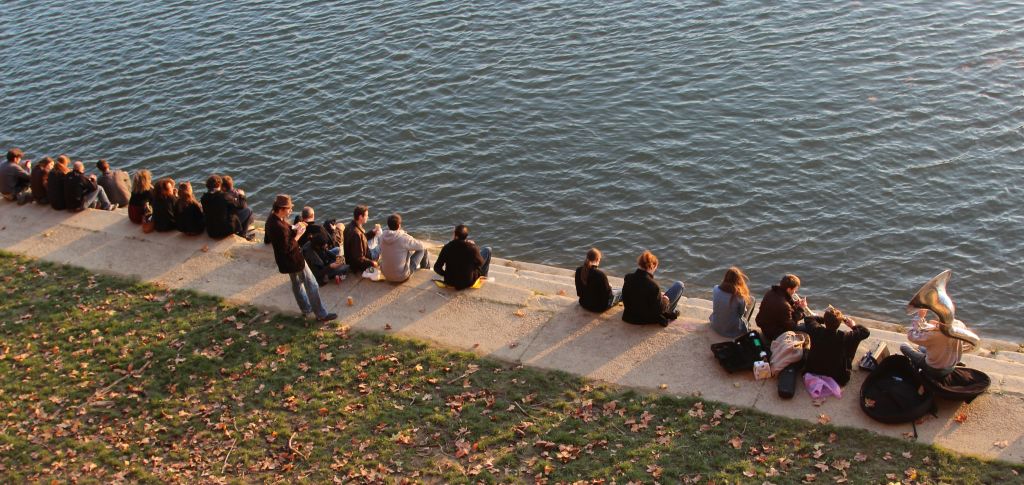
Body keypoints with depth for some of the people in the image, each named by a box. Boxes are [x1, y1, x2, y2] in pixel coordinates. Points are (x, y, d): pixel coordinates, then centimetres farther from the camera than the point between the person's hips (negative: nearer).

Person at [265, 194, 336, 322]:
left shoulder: (272, 218, -5)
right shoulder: (279, 227, -34)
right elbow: (287, 248, -29)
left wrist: (293, 228, -3)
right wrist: (298, 235, -21)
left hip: (288, 260, 10)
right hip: (294, 260, -10)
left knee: (297, 283, 26)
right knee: (312, 285, 3)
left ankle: (306, 309, 42)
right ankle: (321, 314, 14)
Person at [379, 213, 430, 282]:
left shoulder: (383, 236, -10)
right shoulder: (404, 238, -24)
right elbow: (421, 246, -8)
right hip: (401, 277, -5)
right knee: (423, 249, 11)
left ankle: (419, 266, 58)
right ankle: (425, 266, 43)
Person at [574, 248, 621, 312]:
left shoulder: (579, 271, -11)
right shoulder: (600, 274, -29)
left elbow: (579, 292, 3)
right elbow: (607, 293, -18)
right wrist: (609, 287, 5)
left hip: (584, 303, 7)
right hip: (599, 307, -7)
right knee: (621, 292, 16)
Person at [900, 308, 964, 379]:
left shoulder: (934, 333, -36)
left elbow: (911, 336, -20)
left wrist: (919, 317, -16)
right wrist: (935, 325, -4)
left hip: (934, 371, -6)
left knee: (903, 346, 9)